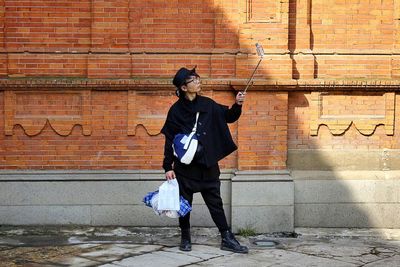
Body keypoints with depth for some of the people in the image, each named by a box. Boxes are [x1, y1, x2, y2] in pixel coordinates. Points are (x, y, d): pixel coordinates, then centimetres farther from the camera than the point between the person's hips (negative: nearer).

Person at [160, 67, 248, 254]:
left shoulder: (207, 105, 4)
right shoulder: (176, 110, -5)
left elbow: (228, 117, 11)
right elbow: (170, 141, -4)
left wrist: (237, 105, -10)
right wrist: (168, 167, -7)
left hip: (208, 165, 2)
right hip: (185, 166, -2)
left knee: (215, 202, 5)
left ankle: (227, 239, 7)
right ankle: (185, 237, 23)